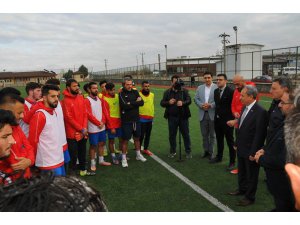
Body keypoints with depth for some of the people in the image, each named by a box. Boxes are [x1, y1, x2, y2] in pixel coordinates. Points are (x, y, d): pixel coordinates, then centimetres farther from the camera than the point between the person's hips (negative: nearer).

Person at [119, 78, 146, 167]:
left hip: (136, 119, 5)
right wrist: (136, 102, -12)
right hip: (126, 121, -5)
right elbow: (125, 106, -20)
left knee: (137, 138, 17)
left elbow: (142, 102, -5)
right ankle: (124, 158, 14)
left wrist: (131, 103, -14)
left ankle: (138, 155, 34)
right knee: (125, 140, 1)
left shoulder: (135, 92, 6)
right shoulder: (121, 94, -7)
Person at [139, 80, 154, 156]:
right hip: (142, 118, -6)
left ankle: (146, 149, 27)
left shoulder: (152, 95, 8)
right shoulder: (139, 94, -12)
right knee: (141, 135, 0)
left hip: (150, 118, 6)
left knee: (148, 134, 13)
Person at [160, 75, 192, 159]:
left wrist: (183, 103, -29)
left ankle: (188, 151, 19)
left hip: (183, 116, -1)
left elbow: (189, 100, -9)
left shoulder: (184, 91, 2)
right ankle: (173, 151, 26)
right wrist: (168, 102, -16)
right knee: (172, 135, 10)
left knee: (186, 134, 5)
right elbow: (162, 103, 4)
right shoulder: (167, 92, 7)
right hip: (172, 117, 2)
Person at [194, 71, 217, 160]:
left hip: (213, 114, -3)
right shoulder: (199, 88, 9)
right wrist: (201, 105, -11)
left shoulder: (216, 88, -6)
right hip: (203, 114, 4)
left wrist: (210, 105, -21)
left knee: (212, 135, 8)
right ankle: (206, 150, 26)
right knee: (204, 134, 12)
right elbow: (196, 99, 5)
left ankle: (211, 152, 20)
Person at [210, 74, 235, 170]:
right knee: (219, 139, 19)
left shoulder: (231, 91, -14)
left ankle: (232, 161, 16)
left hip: (227, 120, -7)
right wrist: (217, 113, 8)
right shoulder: (216, 91, 8)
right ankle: (219, 157, 35)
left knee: (230, 141, 4)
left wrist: (232, 119, -12)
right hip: (217, 119, 7)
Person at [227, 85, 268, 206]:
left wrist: (253, 153, -19)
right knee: (241, 171, 25)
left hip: (251, 151, -8)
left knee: (251, 174, 12)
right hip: (241, 148, 8)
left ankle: (250, 197, 30)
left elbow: (259, 134, -22)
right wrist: (237, 143, 13)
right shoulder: (245, 107, 2)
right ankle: (242, 189, 46)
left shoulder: (260, 112, -23)